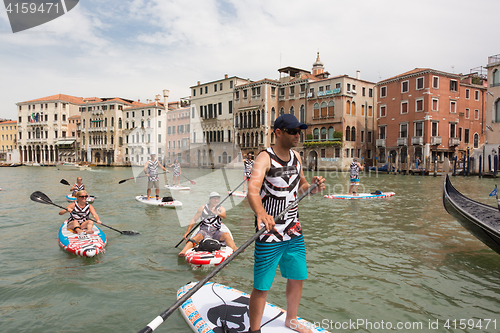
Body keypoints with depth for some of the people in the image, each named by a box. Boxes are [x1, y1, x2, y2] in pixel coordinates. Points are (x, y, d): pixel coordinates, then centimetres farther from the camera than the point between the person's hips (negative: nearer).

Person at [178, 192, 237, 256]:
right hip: (204, 231, -2)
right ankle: (183, 252, -52)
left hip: (216, 232, 2)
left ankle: (235, 250, -43)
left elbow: (224, 216, -15)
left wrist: (217, 213, -38)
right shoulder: (203, 208, 5)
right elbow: (194, 220, 6)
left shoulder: (221, 209, 7)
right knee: (198, 236, -34)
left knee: (226, 235, -26)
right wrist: (187, 232, -4)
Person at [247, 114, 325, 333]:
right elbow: (252, 189, -32)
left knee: (297, 278, 19)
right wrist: (261, 213, -51)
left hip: (294, 232, 7)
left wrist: (313, 187, -5)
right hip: (269, 234, -7)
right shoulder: (265, 158, -15)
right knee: (262, 287, -1)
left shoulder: (296, 157, 8)